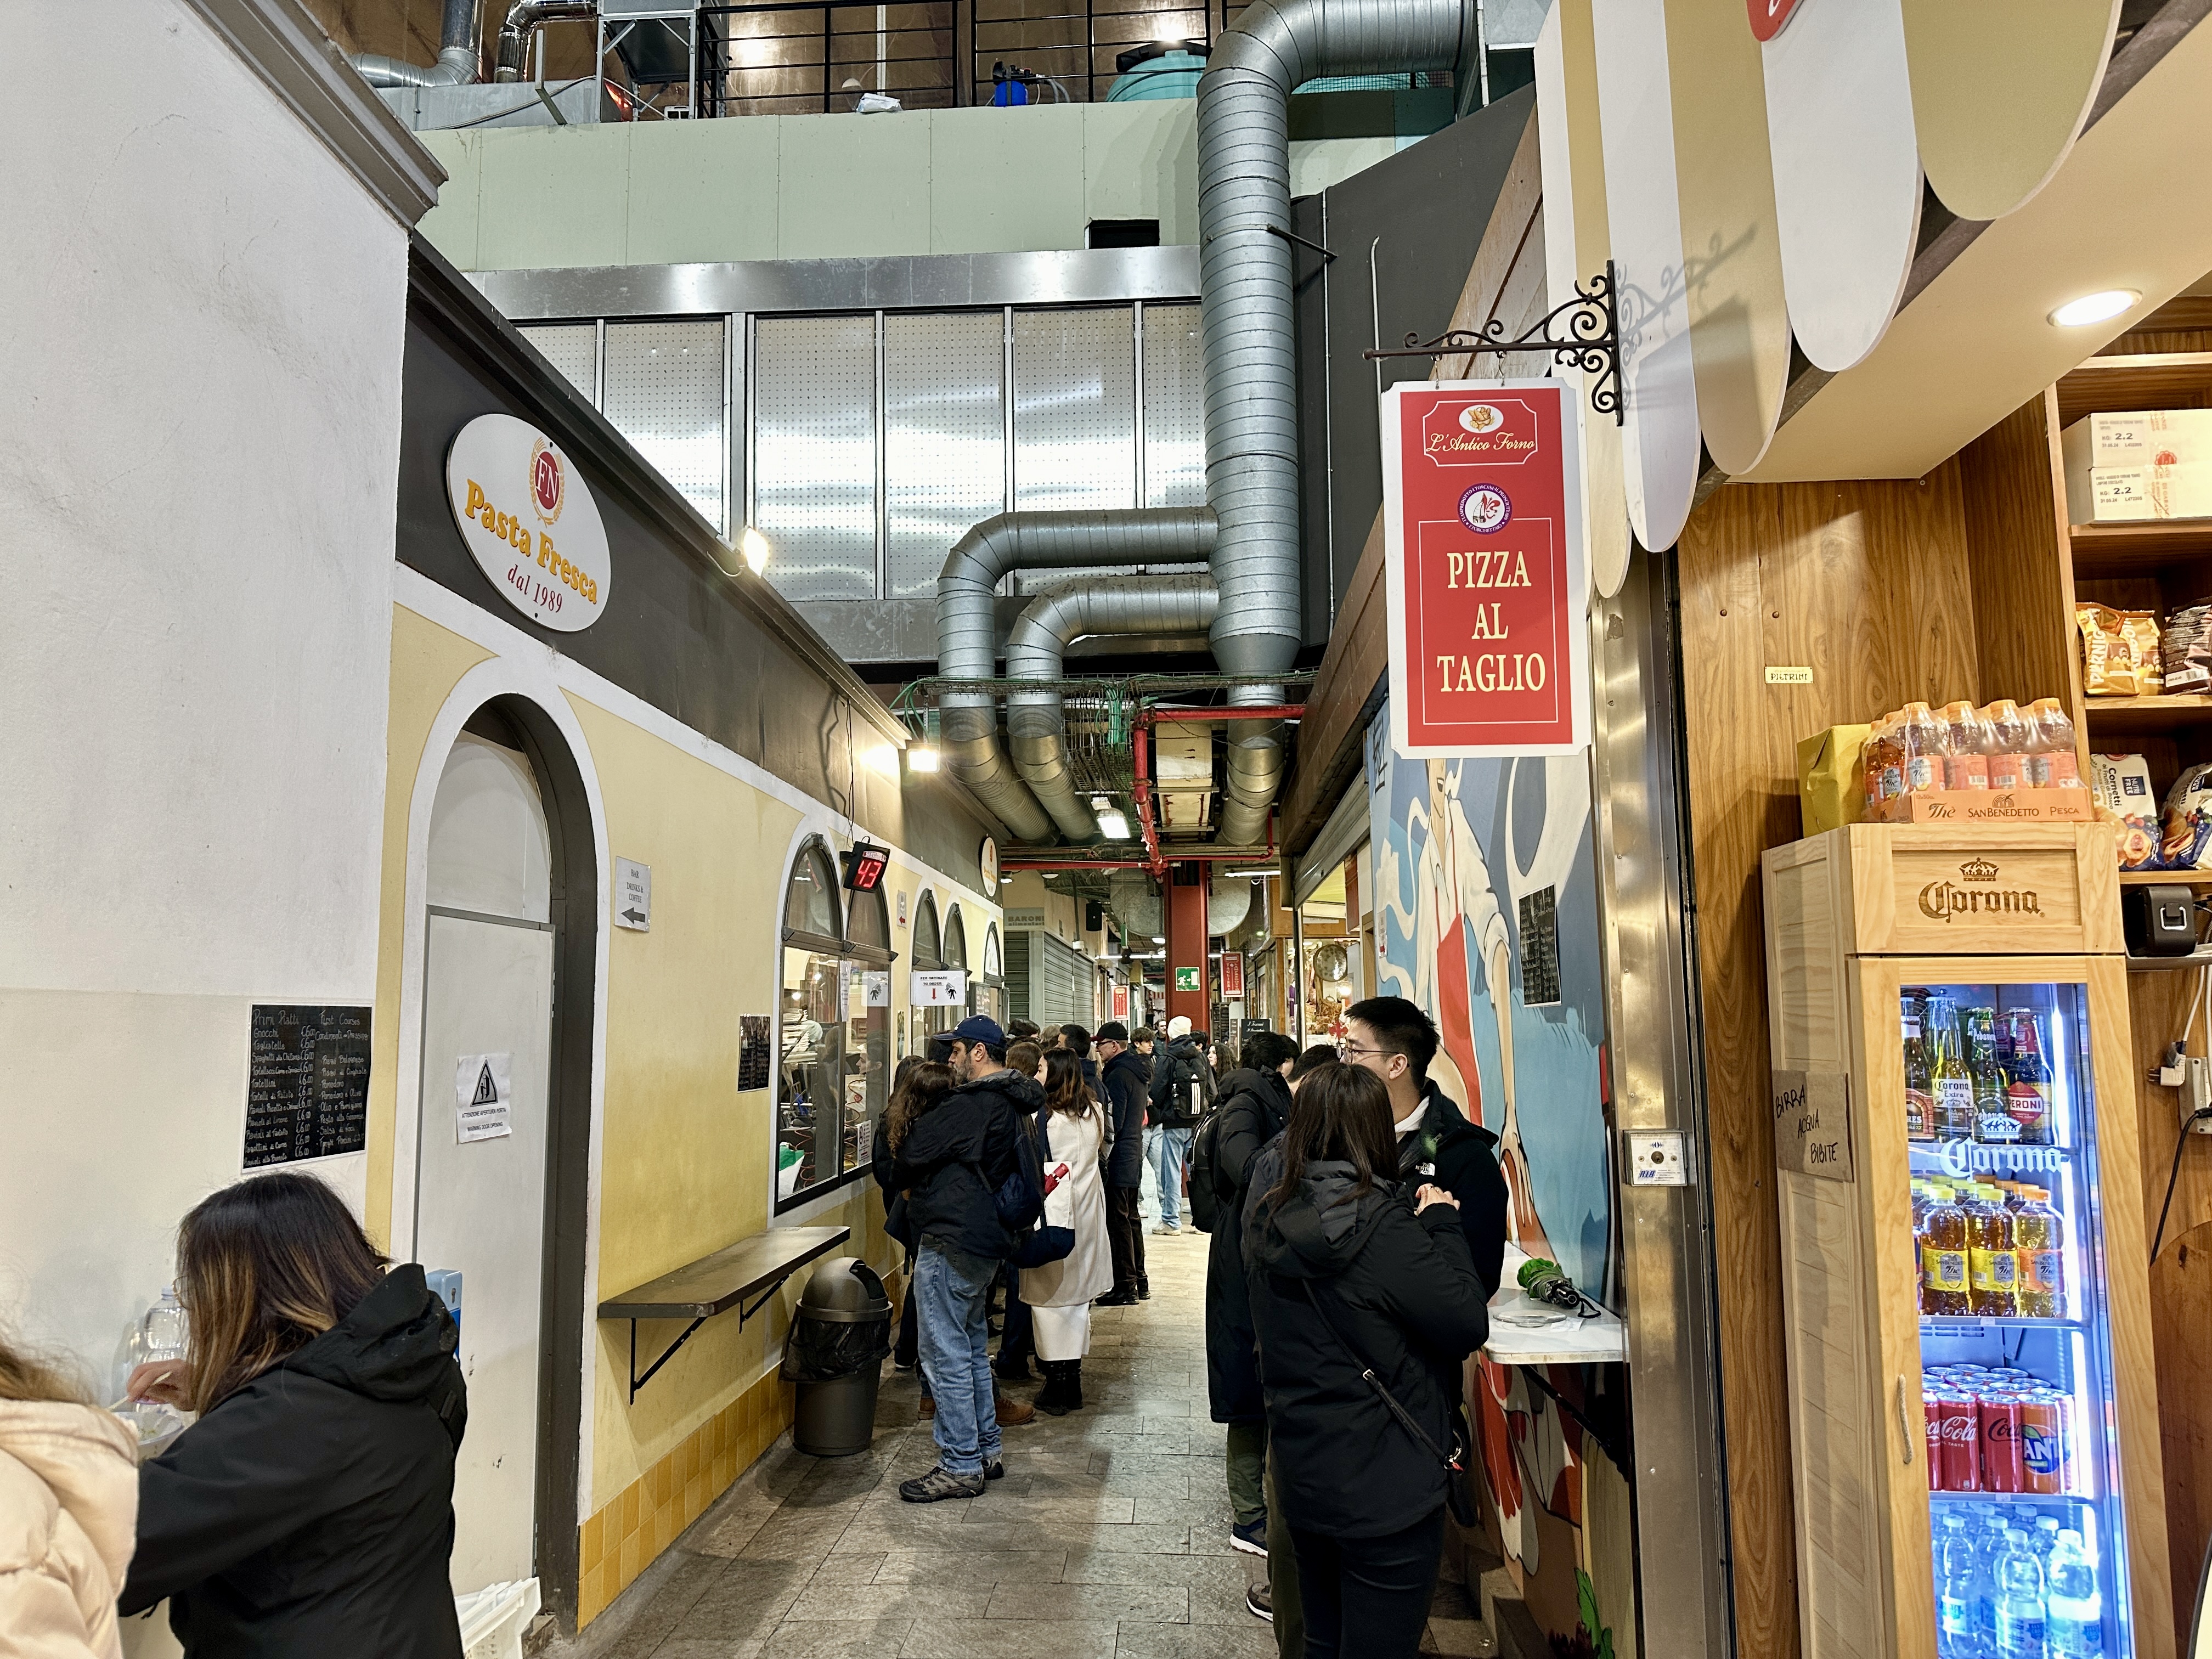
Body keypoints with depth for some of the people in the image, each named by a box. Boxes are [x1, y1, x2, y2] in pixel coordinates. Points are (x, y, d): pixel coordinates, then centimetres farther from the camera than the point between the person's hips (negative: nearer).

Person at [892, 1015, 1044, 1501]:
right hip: (985, 1242, 10)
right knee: (973, 1348, 18)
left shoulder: (973, 1105, -20)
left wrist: (913, 1184, 3)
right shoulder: (1011, 1105, 12)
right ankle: (985, 1452, 27)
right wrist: (925, 1185, 11)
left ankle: (961, 1466, 4)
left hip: (951, 1243, -10)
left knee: (946, 1356, -3)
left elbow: (911, 1154, -18)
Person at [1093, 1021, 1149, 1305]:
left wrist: (1103, 1155, -14)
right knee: (1132, 1217, 16)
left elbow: (1113, 1123, -20)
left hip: (1119, 1157, -10)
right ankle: (1140, 1282, 22)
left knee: (1118, 1220, -5)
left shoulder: (1118, 1075, -16)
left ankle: (1125, 1287, -3)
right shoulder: (1139, 1071, 13)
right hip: (1134, 1153, 10)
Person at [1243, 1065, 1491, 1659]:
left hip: (1300, 1474, 7)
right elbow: (1469, 1324, -18)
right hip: (1385, 1487, -7)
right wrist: (1443, 1226, -7)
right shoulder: (1382, 1225, -23)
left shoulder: (1269, 1215, -3)